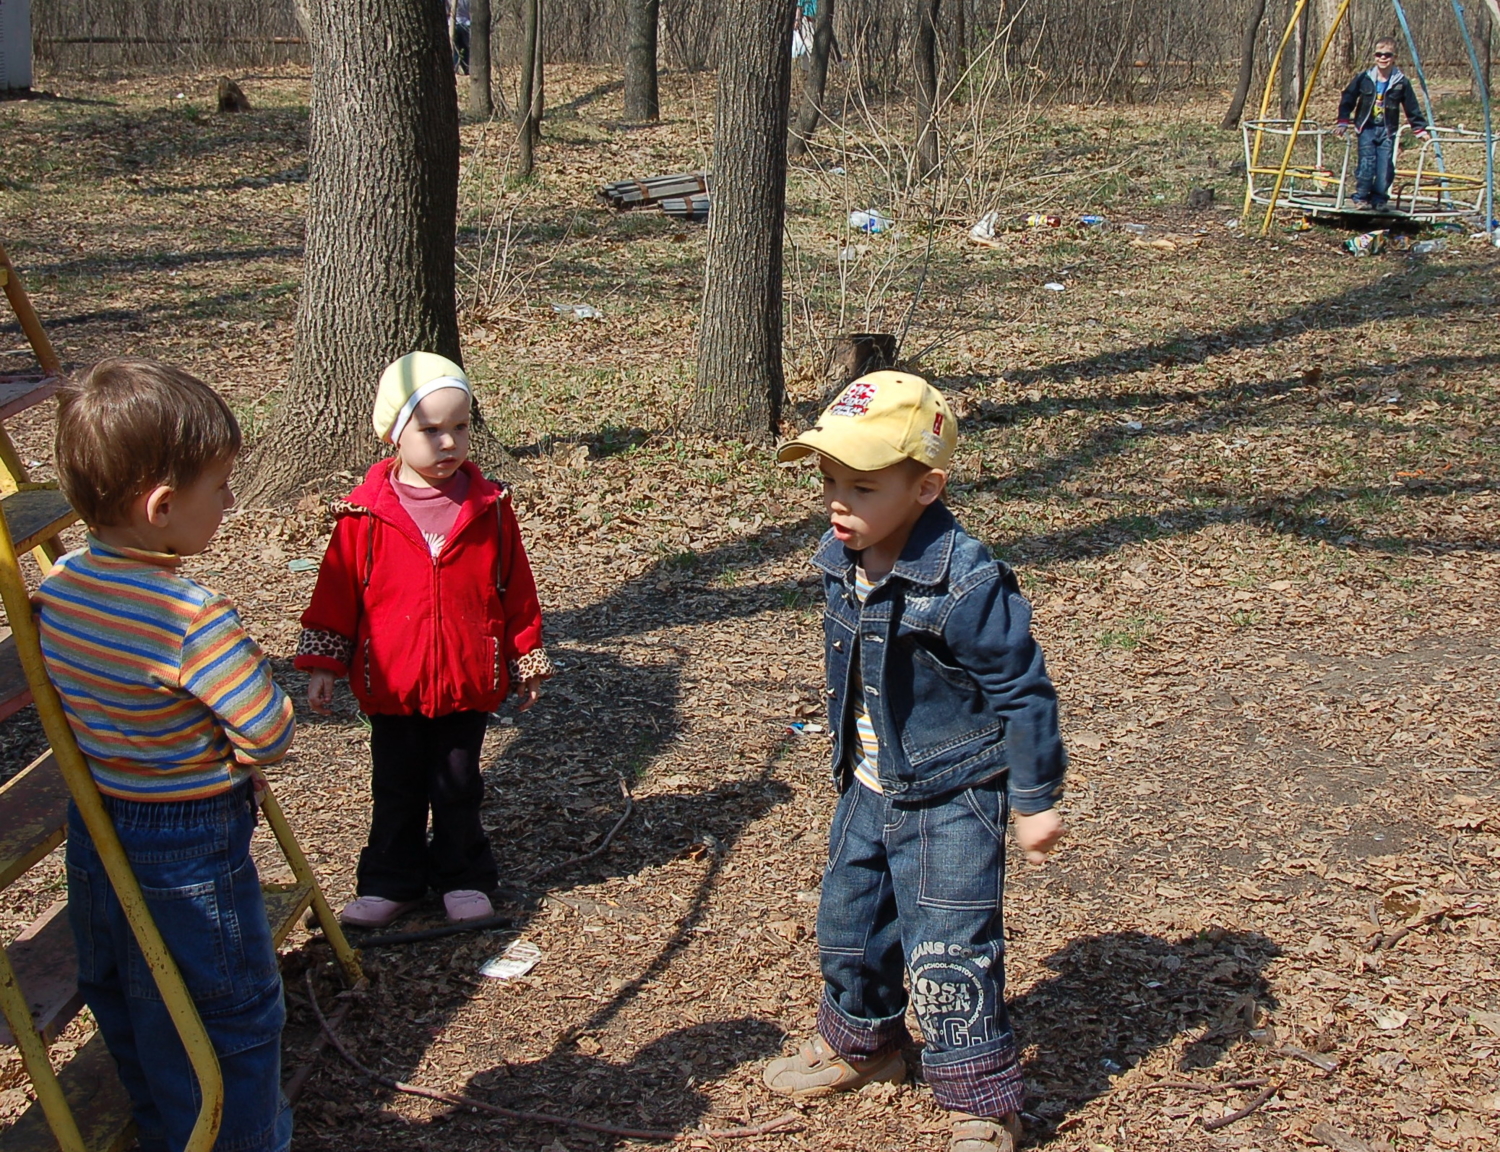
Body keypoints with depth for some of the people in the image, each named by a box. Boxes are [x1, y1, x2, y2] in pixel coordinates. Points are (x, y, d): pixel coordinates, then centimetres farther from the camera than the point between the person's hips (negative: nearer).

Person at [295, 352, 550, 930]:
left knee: (458, 788, 13)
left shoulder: (489, 509, -4)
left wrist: (526, 661, 7)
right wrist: (324, 665, -2)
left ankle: (464, 878, 30)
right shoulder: (366, 515, -9)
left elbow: (517, 590, 4)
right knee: (396, 790, 13)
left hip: (468, 683, 0)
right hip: (392, 685, 0)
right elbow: (336, 593, -2)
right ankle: (389, 882, 28)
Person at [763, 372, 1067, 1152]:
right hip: (869, 791, 8)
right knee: (848, 923, 21)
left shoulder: (964, 582, -26)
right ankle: (859, 1042, 46)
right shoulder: (844, 566, -2)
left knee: (947, 955, -4)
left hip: (950, 801, -8)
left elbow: (1023, 689, -18)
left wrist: (1035, 800, -14)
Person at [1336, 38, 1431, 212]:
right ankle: (1360, 198, -1)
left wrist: (1420, 129, 8)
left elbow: (1412, 109, 7)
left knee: (1385, 165, -7)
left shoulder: (1401, 82, 0)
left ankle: (1379, 199, 7)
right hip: (1366, 128, -1)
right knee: (1367, 162, -12)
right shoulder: (1363, 79, -1)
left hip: (1387, 130, 1)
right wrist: (1343, 122, 0)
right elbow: (1347, 99, 6)